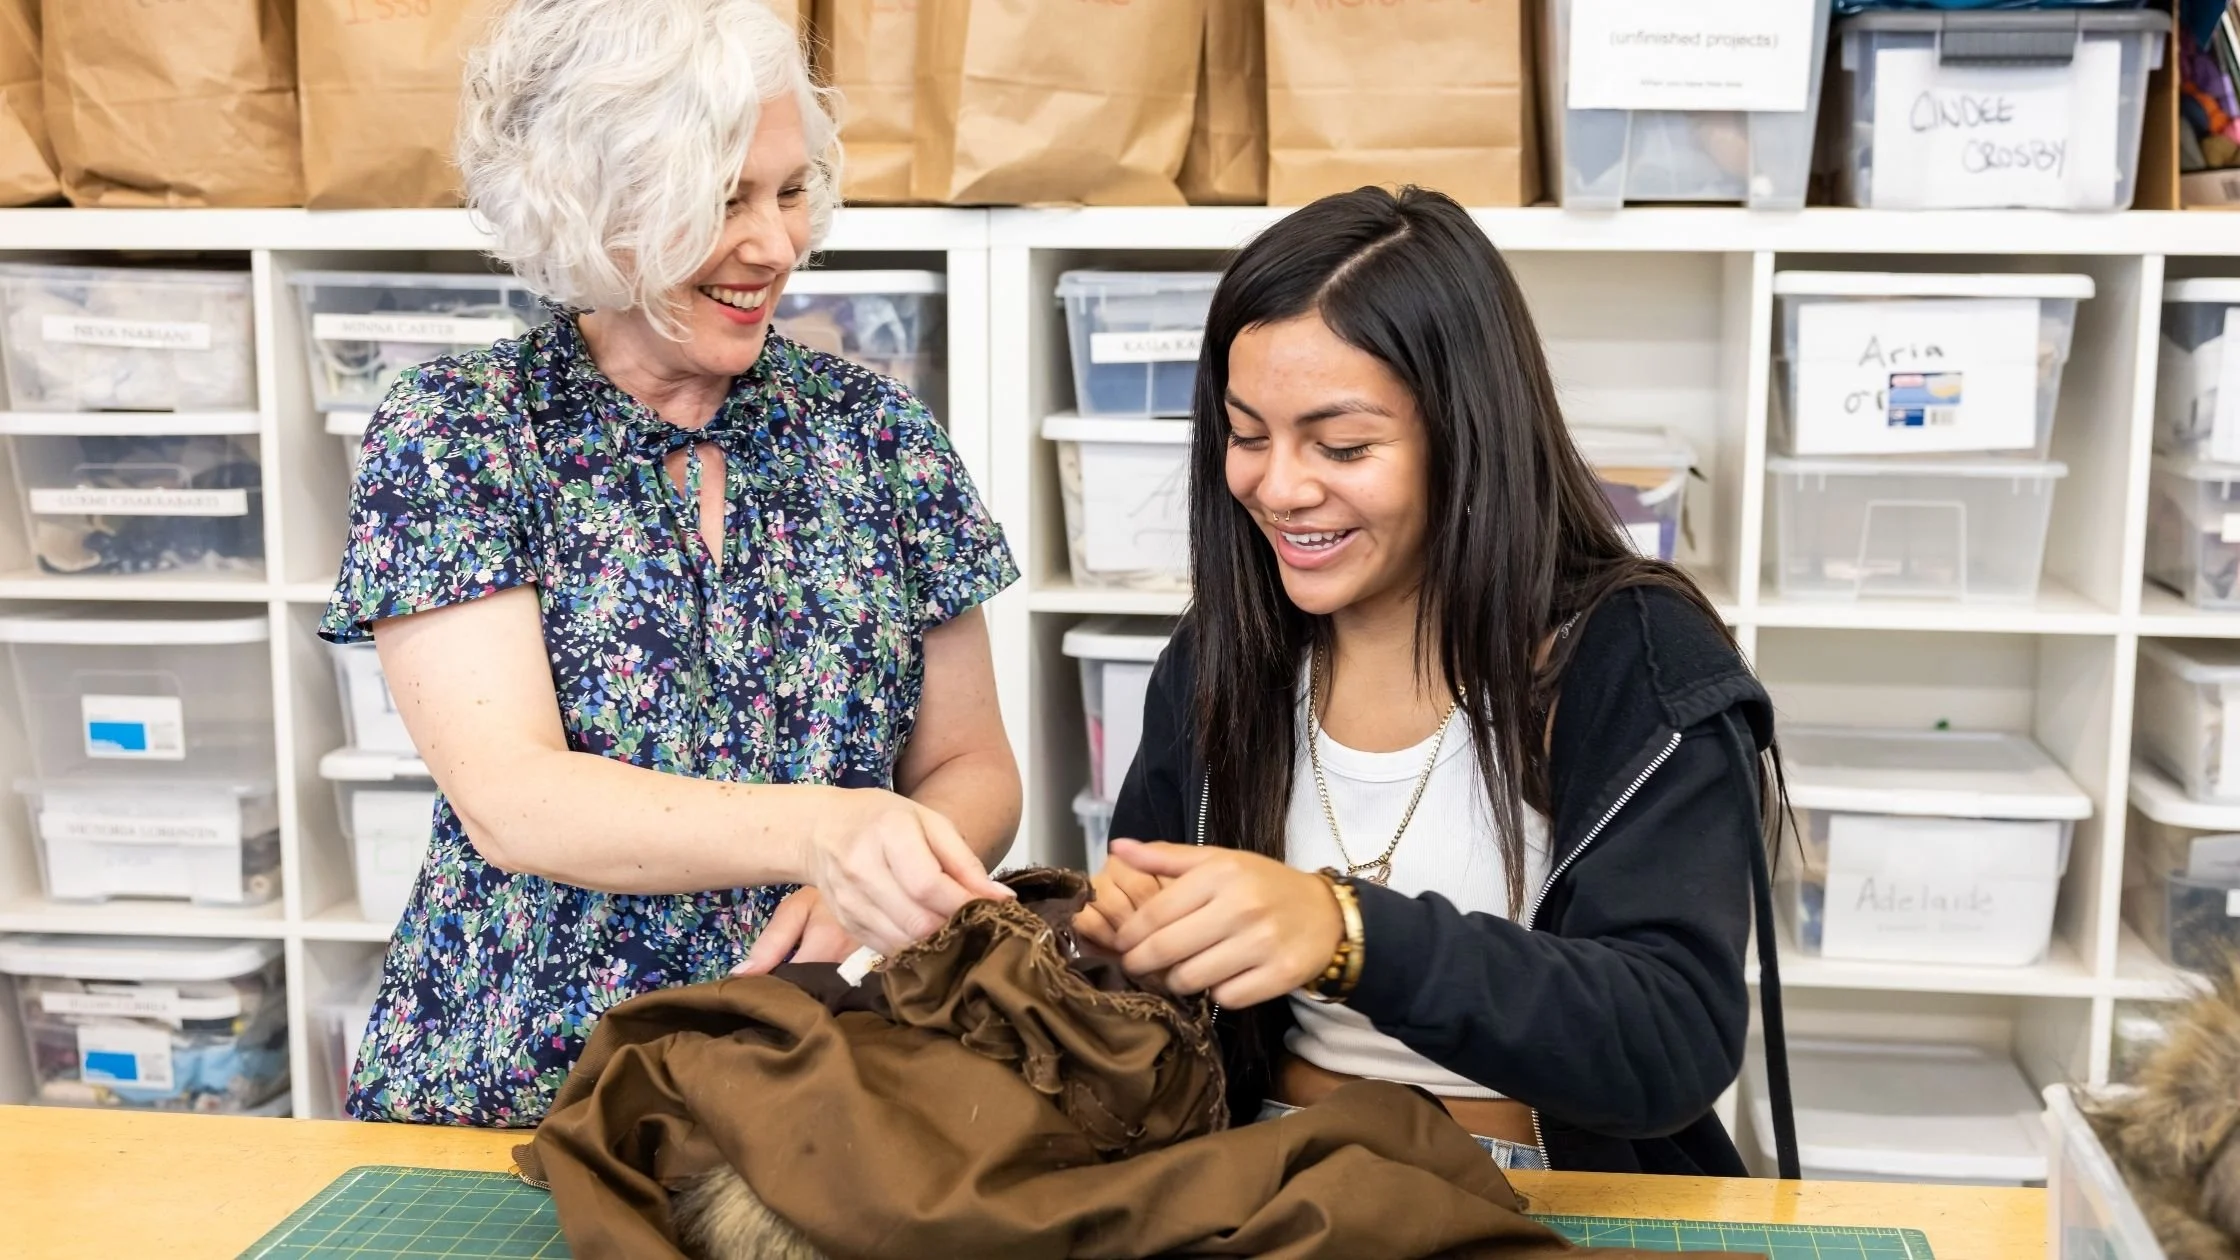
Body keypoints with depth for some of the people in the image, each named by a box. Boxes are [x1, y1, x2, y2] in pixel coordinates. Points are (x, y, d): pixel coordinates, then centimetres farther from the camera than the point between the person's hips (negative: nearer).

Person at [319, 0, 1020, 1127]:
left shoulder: (872, 429, 4)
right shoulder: (453, 433, -3)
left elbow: (972, 769, 8)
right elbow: (506, 799, -15)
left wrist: (870, 884, -14)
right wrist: (823, 830, -31)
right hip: (510, 1082, -1)